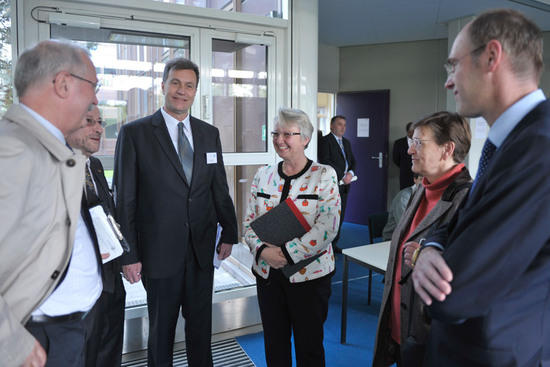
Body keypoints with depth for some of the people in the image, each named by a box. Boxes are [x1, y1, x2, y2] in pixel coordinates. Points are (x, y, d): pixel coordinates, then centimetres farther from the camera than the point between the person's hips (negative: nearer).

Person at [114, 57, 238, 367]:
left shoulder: (210, 133, 7)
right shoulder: (135, 133, -6)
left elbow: (220, 188, 10)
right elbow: (124, 198, -7)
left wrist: (229, 234, 9)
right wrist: (129, 254, -8)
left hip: (203, 250, 4)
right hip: (160, 252, -3)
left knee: (201, 326, 17)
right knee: (161, 329, 14)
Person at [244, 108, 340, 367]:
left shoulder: (324, 175, -6)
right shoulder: (263, 175, 5)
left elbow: (328, 226, -16)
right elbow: (249, 222, 5)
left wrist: (287, 253, -21)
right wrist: (263, 250, -14)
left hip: (309, 275, -3)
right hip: (267, 273, 4)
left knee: (309, 345, 12)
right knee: (274, 343, 17)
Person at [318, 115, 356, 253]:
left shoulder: (346, 142, 21)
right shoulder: (325, 141, -5)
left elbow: (352, 160, 19)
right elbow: (325, 161, -15)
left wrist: (350, 173, -3)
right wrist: (342, 176, -14)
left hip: (344, 185, 8)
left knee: (340, 216, 10)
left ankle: (334, 244, 20)